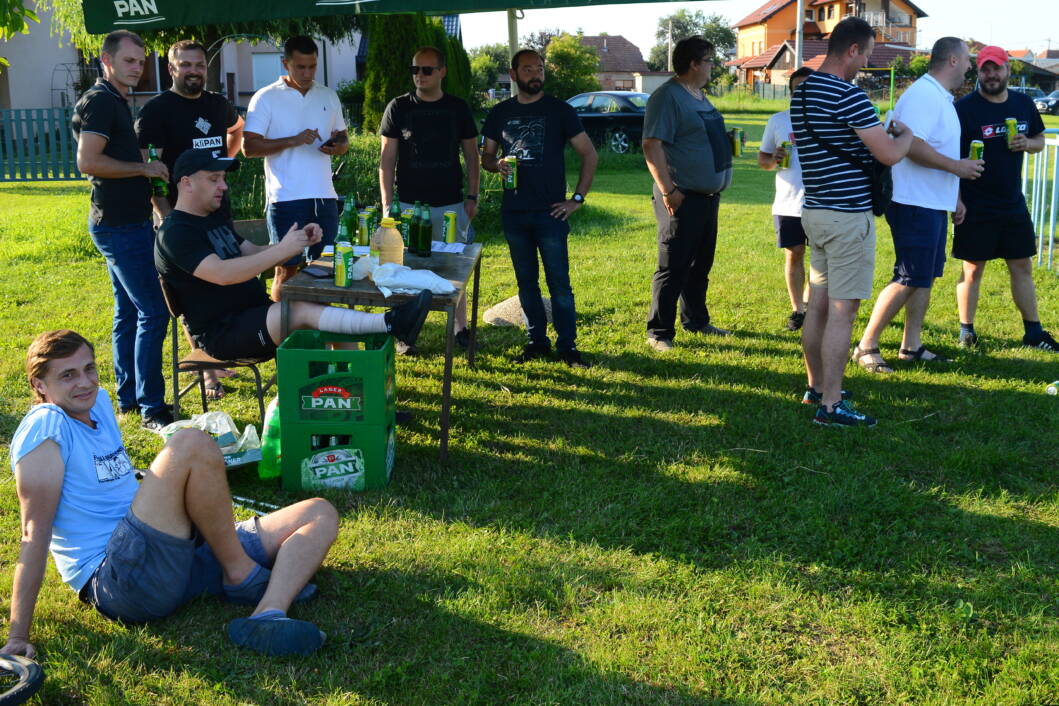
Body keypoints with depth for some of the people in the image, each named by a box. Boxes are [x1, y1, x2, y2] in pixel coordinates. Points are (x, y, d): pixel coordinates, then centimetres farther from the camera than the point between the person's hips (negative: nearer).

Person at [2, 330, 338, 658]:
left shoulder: (99, 403, 17)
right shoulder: (45, 426, -8)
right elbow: (35, 532, -15)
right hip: (114, 580, -9)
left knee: (321, 514, -2)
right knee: (191, 444, -28)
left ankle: (267, 616, -30)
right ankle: (242, 577, -12)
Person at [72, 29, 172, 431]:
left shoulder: (116, 102, 18)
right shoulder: (100, 101, -13)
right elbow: (87, 161, -23)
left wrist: (149, 172, 10)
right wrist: (144, 168, -17)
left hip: (127, 221, 11)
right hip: (120, 225, -11)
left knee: (128, 312, 14)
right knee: (153, 311, -10)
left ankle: (128, 397, 23)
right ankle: (151, 408, -6)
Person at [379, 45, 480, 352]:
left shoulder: (458, 108, 6)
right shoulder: (399, 108, 2)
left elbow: (471, 155, 11)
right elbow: (387, 159, 2)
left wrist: (472, 196, 3)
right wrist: (387, 203, -5)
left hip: (451, 204, 1)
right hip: (409, 204, -1)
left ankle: (460, 327, 16)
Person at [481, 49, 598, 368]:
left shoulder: (559, 110, 0)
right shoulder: (500, 113, 9)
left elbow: (589, 154, 2)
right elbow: (485, 156, 16)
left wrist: (578, 199, -5)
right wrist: (497, 165, -8)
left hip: (550, 211, -3)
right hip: (513, 212, 3)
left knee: (559, 283, -3)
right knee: (526, 281, 10)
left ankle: (567, 346, 4)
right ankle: (537, 340, 20)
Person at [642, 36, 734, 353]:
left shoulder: (699, 96, 15)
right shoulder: (667, 96, -14)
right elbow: (652, 146, -21)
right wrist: (668, 191, -24)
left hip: (708, 196, 9)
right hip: (682, 199, -9)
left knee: (701, 265, 18)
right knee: (673, 268, -5)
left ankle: (696, 321, 31)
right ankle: (659, 332, 3)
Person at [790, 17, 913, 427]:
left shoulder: (802, 93, 10)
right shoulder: (849, 96, -18)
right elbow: (889, 154, -19)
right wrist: (905, 134, 5)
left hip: (814, 210, 9)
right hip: (848, 215, -9)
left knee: (818, 303, 15)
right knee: (842, 311, -5)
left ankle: (816, 387, 26)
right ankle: (830, 405, -2)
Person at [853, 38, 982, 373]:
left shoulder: (941, 98, 18)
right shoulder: (923, 94, -15)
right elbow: (912, 145, -27)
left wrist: (954, 199, 22)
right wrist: (956, 166, -19)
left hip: (934, 204, 10)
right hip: (915, 203, -10)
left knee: (926, 276, 13)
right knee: (909, 279, -9)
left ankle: (911, 345, 20)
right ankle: (866, 346, -2)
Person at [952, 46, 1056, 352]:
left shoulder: (1023, 103, 7)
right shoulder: (964, 108, -9)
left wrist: (1027, 143, -6)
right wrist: (956, 199, -16)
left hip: (1013, 203, 5)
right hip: (975, 208, -5)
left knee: (1022, 267, 10)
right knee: (972, 269, 4)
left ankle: (1034, 332, 18)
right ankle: (966, 330, 17)